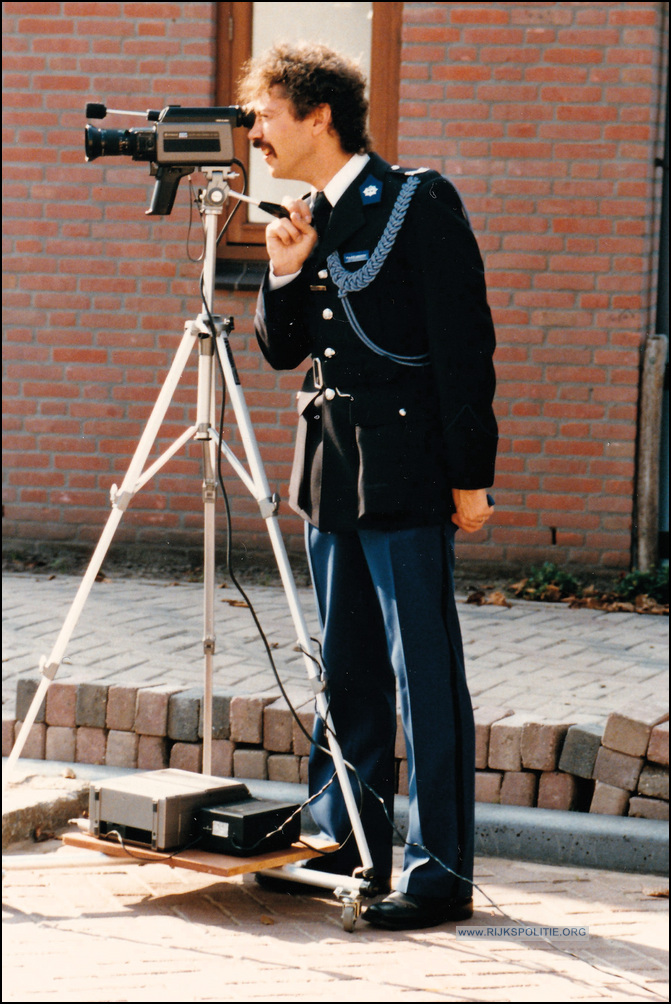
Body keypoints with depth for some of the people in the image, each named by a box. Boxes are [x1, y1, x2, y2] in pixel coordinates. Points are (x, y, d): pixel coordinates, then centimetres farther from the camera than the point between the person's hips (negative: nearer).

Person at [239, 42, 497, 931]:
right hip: (332, 473, 8)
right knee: (346, 674, 13)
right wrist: (285, 273, -1)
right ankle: (346, 849, 21)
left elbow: (465, 344, -11)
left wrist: (470, 475, -13)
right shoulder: (308, 219, 14)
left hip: (406, 479, -8)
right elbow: (281, 350, 18)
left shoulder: (417, 206, -9)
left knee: (425, 675, -6)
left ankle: (441, 873, -4)